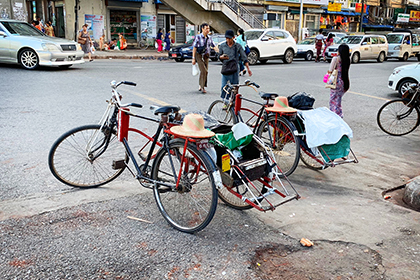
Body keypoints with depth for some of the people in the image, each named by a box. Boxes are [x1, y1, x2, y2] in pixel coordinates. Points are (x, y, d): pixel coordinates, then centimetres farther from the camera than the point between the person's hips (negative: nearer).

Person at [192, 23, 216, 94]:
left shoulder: (209, 38, 8)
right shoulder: (198, 37, -7)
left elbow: (214, 46, 12)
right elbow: (194, 48, -7)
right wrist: (193, 58, -10)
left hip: (206, 56, 6)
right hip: (199, 55, -6)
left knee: (206, 71, 5)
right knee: (203, 71, -16)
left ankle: (200, 86, 20)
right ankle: (202, 86, -8)